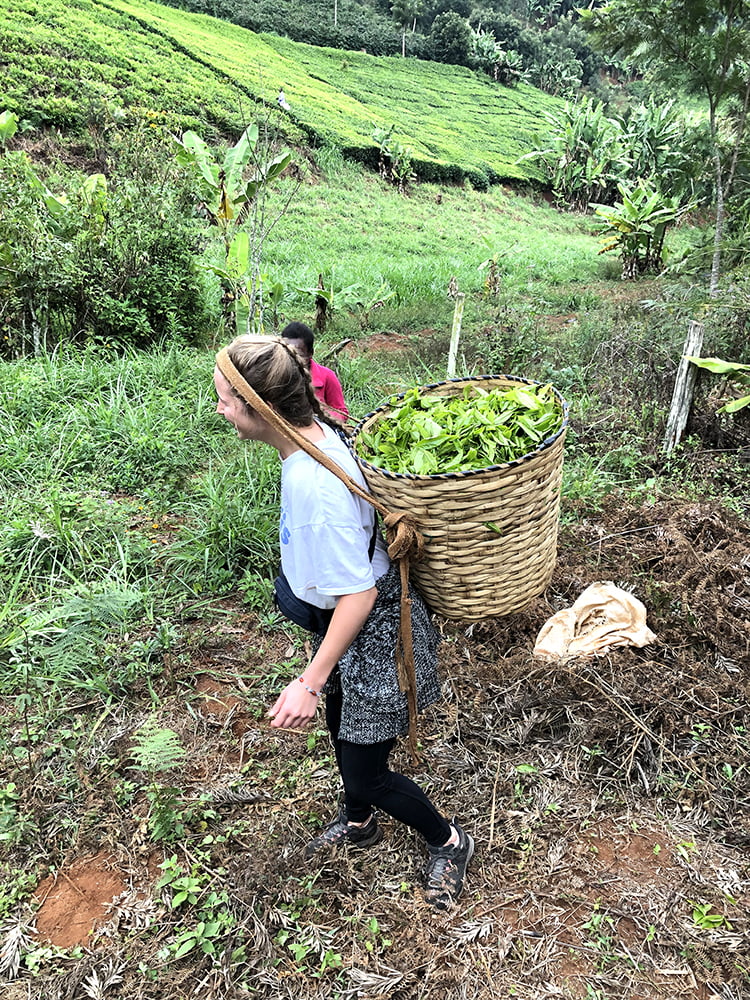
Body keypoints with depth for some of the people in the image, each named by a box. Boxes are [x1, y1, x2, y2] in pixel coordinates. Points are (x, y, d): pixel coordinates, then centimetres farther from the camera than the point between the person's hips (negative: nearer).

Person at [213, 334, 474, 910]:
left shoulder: (313, 485, -36)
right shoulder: (318, 434, -8)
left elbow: (358, 594, -31)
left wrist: (309, 683, -25)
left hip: (375, 630, -9)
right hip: (347, 614, 9)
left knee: (366, 772, 7)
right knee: (343, 734, 28)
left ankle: (448, 842, 35)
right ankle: (358, 823, 56)